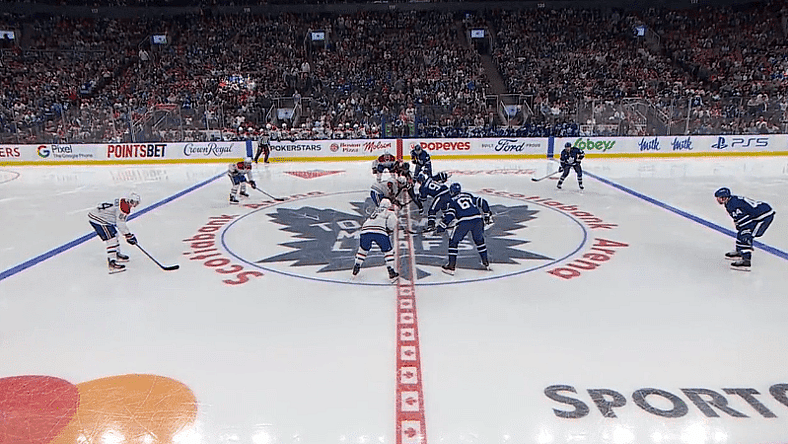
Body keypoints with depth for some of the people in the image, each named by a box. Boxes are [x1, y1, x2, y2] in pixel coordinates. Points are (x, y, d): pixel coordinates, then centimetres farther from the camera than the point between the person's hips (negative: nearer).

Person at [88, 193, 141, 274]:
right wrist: (128, 236, -18)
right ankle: (112, 263, -20)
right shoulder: (124, 205, -20)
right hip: (97, 218, -11)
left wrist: (128, 234, 24)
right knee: (111, 239, -16)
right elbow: (120, 223, -24)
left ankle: (117, 255, 42)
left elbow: (120, 221, 23)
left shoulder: (123, 202, 13)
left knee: (114, 234, 25)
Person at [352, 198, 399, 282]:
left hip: (365, 230, 5)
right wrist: (390, 230, 9)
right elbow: (392, 219, 0)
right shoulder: (389, 211, 21)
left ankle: (356, 267, 27)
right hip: (380, 231, -4)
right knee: (388, 251, 10)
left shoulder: (375, 211, 38)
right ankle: (391, 272, 4)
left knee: (363, 249, 28)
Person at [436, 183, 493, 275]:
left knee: (453, 241, 10)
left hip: (463, 222, -4)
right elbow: (482, 202, 24)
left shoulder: (453, 201, 14)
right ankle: (486, 263, 31)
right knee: (479, 240, 26)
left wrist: (441, 226, 2)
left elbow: (450, 215, 1)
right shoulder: (469, 196, 27)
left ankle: (451, 266, 7)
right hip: (477, 220, 4)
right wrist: (487, 215, 30)